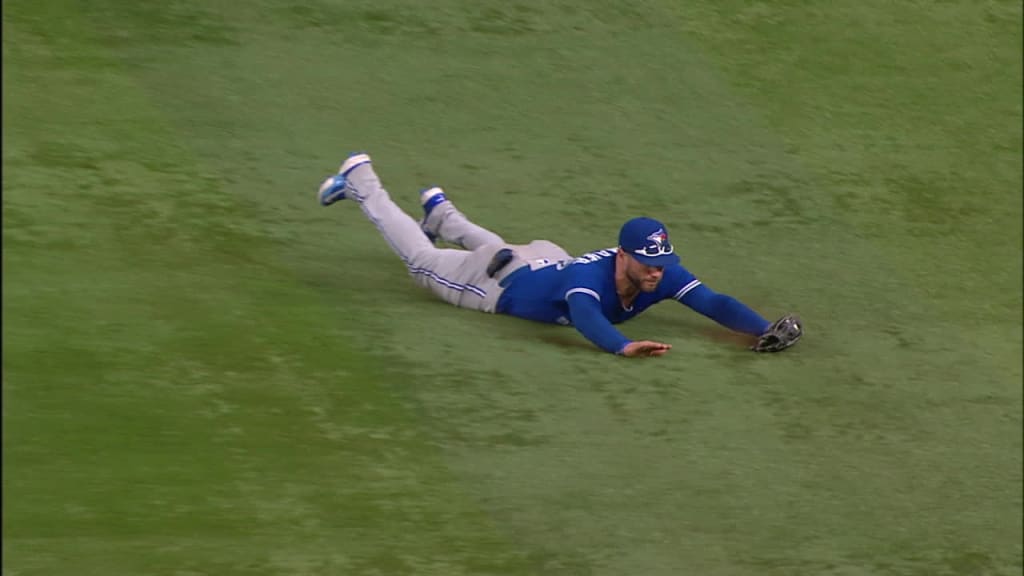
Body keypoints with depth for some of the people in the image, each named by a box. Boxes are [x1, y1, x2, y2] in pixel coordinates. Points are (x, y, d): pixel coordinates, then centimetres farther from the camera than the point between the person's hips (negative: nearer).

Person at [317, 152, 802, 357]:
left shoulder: (664, 274, -31)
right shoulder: (593, 276, -46)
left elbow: (715, 303, -39)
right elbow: (586, 317, -66)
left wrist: (765, 329, -55)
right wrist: (623, 346, -83)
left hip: (550, 260, 5)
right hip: (502, 281, -5)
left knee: (490, 248, 39)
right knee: (422, 260, 18)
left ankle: (440, 212, 65)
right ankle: (360, 181, 37)